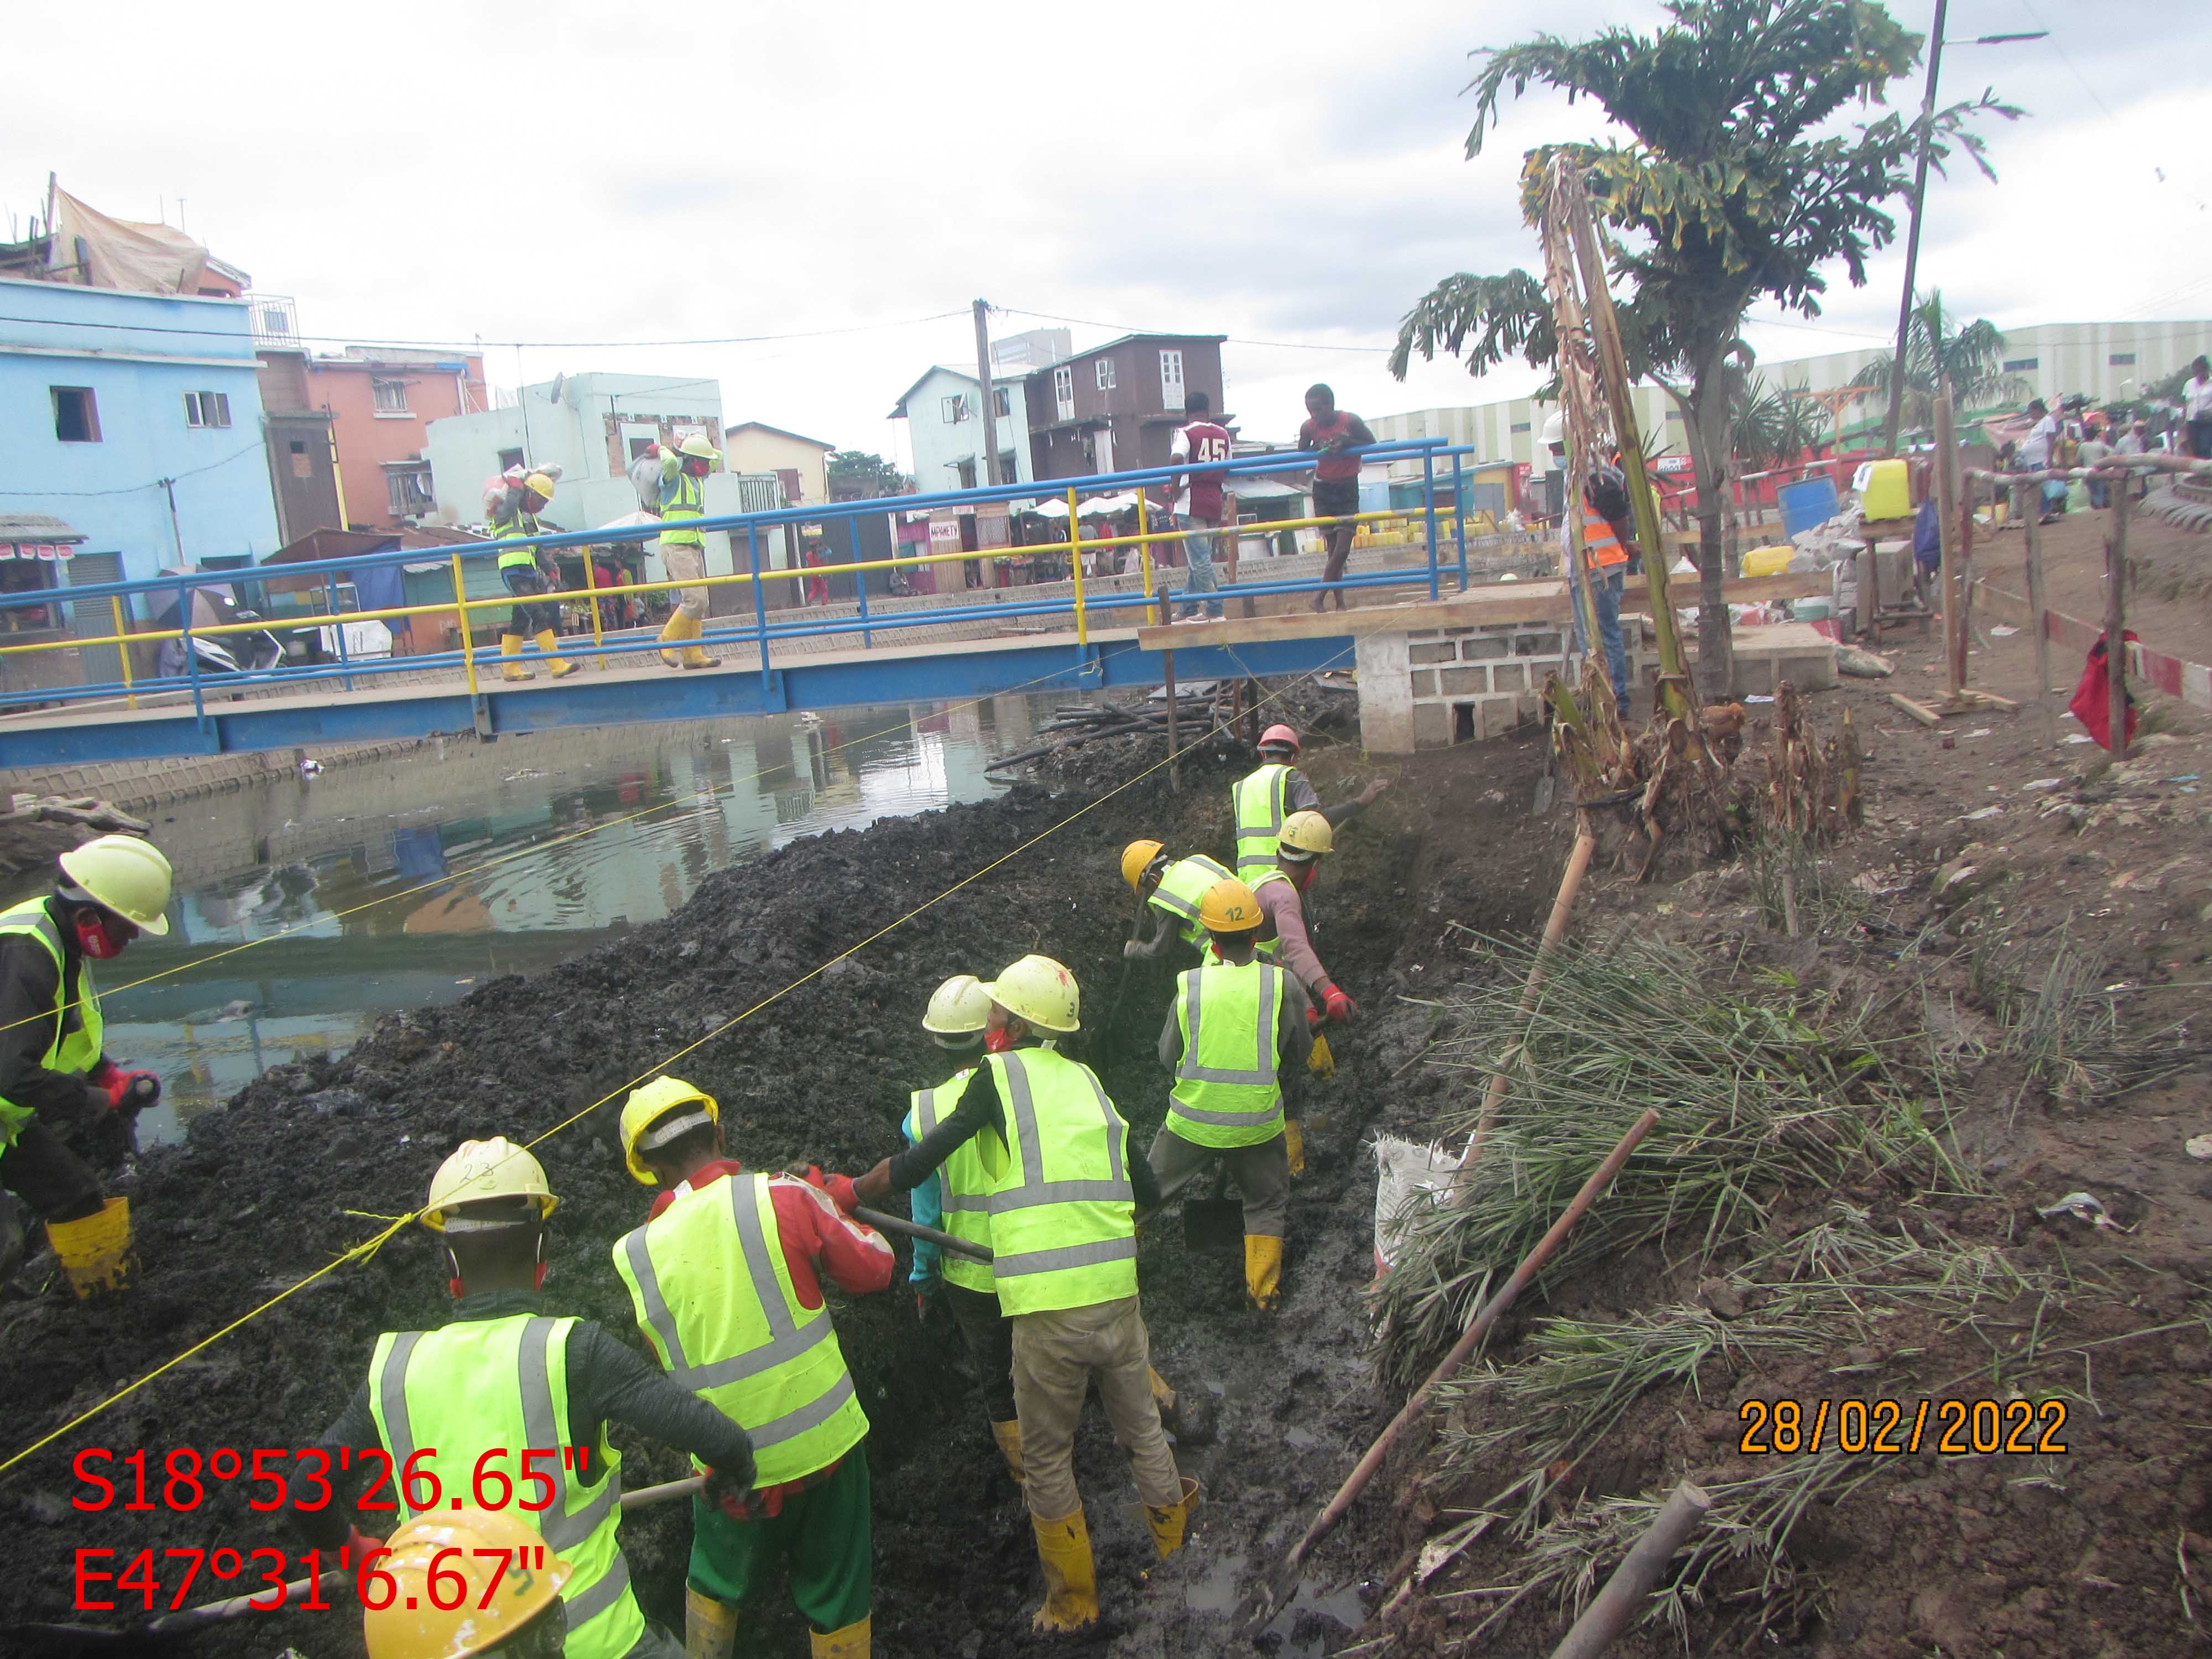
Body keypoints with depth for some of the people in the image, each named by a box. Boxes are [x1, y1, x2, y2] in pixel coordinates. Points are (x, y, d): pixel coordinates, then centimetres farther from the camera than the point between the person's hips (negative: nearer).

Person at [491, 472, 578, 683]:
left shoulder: (529, 516, 22)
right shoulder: (505, 512, -5)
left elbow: (538, 548, 28)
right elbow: (508, 507, -31)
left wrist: (549, 569, 24)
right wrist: (517, 488, -18)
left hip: (529, 573, 10)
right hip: (514, 571, -10)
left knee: (520, 618, 11)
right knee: (538, 614, -16)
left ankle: (510, 668, 16)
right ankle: (558, 664, -22)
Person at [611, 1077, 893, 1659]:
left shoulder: (636, 1254, -6)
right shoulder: (782, 1198, -15)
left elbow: (670, 1358, 7)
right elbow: (873, 1268, -4)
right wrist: (833, 1207, 11)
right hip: (824, 1447, -2)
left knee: (716, 1587, 28)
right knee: (838, 1602, 16)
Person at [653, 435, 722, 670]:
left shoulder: (698, 479, 19)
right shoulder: (673, 478, -5)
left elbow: (718, 457, 31)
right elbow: (671, 461, -28)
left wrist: (686, 446, 19)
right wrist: (663, 449, -5)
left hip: (695, 547, 9)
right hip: (677, 547, -9)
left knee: (699, 603, 6)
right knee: (695, 599, -18)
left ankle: (692, 654, 8)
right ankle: (667, 640, -5)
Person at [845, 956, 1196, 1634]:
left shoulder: (999, 1075, -3)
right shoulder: (1089, 1081, 13)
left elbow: (915, 1164, -3)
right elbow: (1148, 1191, 18)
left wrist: (848, 1192, 11)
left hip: (1048, 1314, -5)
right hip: (1119, 1299, 5)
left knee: (1046, 1460, 14)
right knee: (1143, 1432, 24)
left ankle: (1074, 1602, 26)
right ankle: (1178, 1560, 39)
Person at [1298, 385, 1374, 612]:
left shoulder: (1350, 421, -12)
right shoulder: (1308, 428, -7)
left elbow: (1373, 446, -4)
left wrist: (1346, 442, -21)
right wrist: (1319, 449, -16)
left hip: (1348, 490, -1)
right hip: (1323, 490, 1)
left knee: (1342, 549, -12)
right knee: (1334, 549, 1)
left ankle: (1320, 597, -3)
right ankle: (1339, 602, 5)